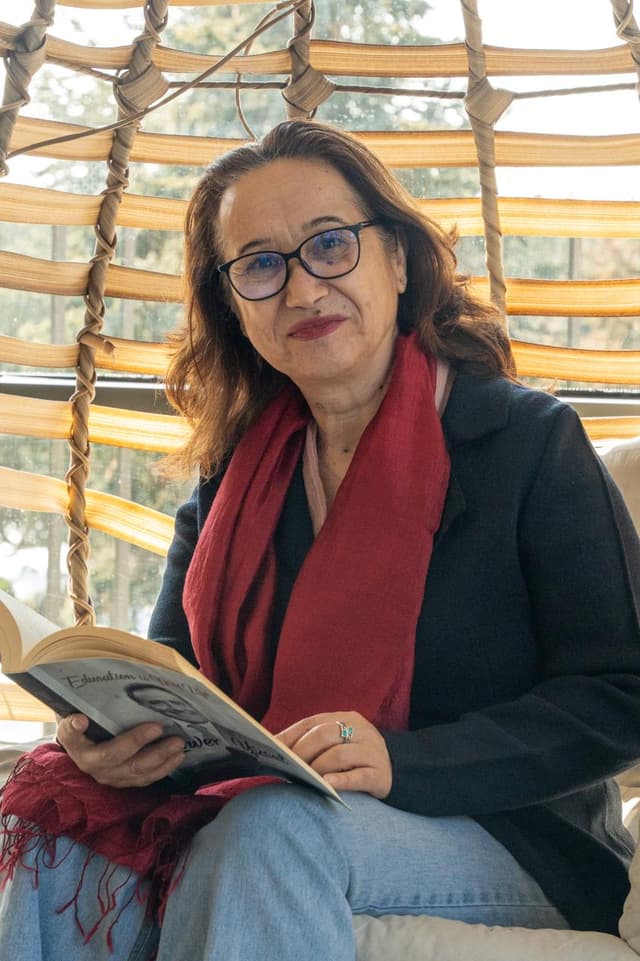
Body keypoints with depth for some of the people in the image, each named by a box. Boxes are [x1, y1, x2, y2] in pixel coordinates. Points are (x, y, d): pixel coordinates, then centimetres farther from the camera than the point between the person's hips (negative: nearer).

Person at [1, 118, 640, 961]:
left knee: (269, 827, -35)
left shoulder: (530, 439, -4)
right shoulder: (235, 472, 12)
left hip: (508, 851, -4)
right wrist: (114, 735, -16)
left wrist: (402, 761, -24)